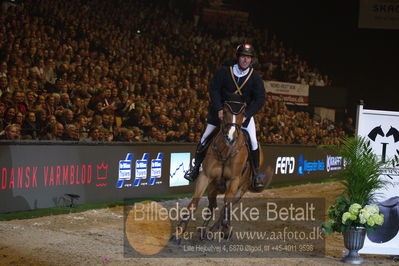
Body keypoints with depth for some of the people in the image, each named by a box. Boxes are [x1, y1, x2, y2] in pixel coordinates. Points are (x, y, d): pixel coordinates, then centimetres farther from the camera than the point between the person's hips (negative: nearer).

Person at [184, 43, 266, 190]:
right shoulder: (225, 71, -12)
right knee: (205, 137, 0)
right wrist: (219, 109, -23)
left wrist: (246, 114, -23)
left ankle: (256, 174, 1)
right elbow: (213, 89, -11)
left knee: (253, 141, -13)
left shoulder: (255, 77, -9)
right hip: (222, 110, 0)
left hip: (245, 112, 0)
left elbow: (260, 99, -11)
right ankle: (196, 167, 17)